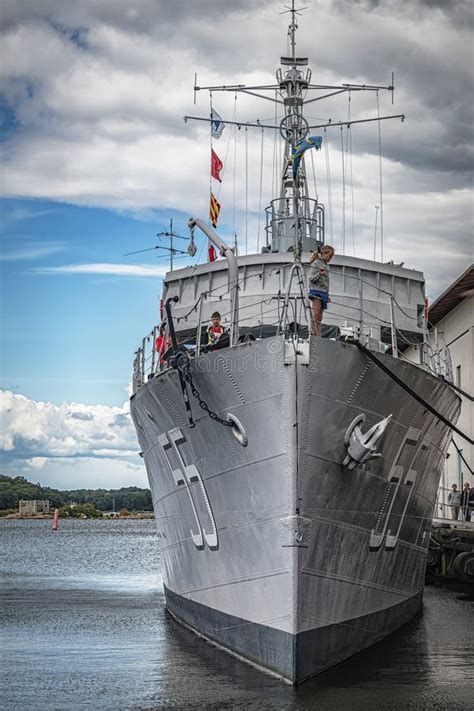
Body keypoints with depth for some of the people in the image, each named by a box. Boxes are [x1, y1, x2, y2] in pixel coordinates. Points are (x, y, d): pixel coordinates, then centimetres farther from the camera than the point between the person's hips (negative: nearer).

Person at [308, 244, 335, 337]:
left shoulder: (325, 265, 19)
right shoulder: (316, 264, -4)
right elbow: (311, 279, -10)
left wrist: (327, 296, 24)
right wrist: (319, 274, -28)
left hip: (323, 293, 9)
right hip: (316, 291, -9)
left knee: (319, 318, 3)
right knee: (315, 315, -18)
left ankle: (314, 335, 1)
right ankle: (317, 335, -27)